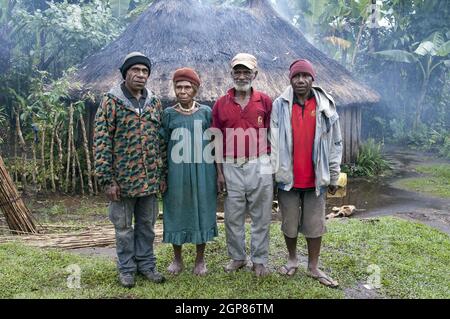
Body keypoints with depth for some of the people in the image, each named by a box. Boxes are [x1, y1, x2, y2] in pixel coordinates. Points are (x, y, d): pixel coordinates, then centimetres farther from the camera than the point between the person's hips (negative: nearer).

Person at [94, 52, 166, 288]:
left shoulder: (154, 103, 8)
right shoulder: (111, 101, -6)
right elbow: (102, 142, -10)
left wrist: (163, 174, 9)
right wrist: (107, 179, -14)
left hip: (150, 178, 4)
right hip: (123, 177, -4)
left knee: (147, 224, 15)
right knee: (124, 226, 10)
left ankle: (146, 264, 30)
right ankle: (127, 268, 27)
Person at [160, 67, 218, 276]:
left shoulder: (206, 112, 3)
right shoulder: (168, 114, 3)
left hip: (202, 171, 0)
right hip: (177, 171, 0)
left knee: (202, 210, 7)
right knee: (176, 211, 7)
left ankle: (200, 259, 23)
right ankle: (177, 259, 26)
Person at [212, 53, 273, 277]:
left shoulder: (265, 101, 2)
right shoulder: (221, 104, 4)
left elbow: (271, 135, 4)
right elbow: (218, 141, 5)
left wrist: (273, 165, 0)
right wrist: (219, 172, 2)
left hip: (259, 165, -1)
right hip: (231, 166, 1)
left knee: (261, 216, 7)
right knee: (233, 216, 10)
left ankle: (259, 260, 23)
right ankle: (237, 257, 28)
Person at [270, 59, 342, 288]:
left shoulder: (326, 106, 1)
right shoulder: (280, 105, -1)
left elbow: (335, 144, 4)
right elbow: (273, 142, -1)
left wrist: (334, 177, 4)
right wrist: (274, 171, -4)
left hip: (316, 178, 1)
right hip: (288, 178, 0)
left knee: (315, 225, 9)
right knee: (289, 223, 12)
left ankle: (313, 267, 26)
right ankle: (292, 260, 34)